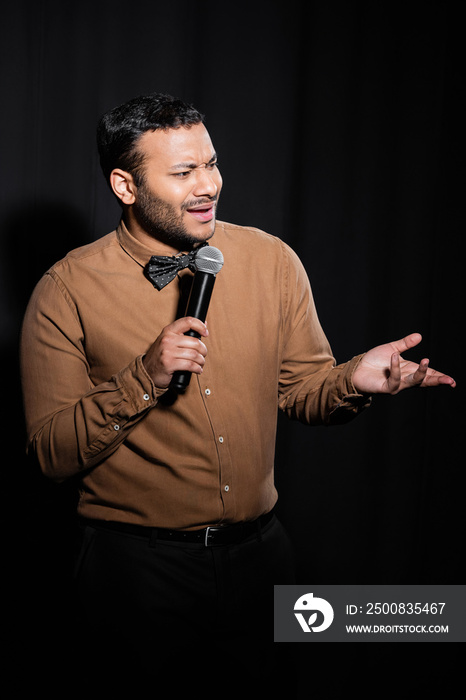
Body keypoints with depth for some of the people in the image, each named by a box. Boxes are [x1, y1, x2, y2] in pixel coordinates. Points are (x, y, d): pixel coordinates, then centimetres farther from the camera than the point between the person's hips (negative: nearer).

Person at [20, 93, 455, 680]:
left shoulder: (272, 261, -1)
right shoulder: (66, 291, -11)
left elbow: (300, 387, 6)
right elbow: (52, 455, -12)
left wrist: (352, 379, -16)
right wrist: (144, 380, -25)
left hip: (260, 550, 4)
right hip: (137, 565, -3)